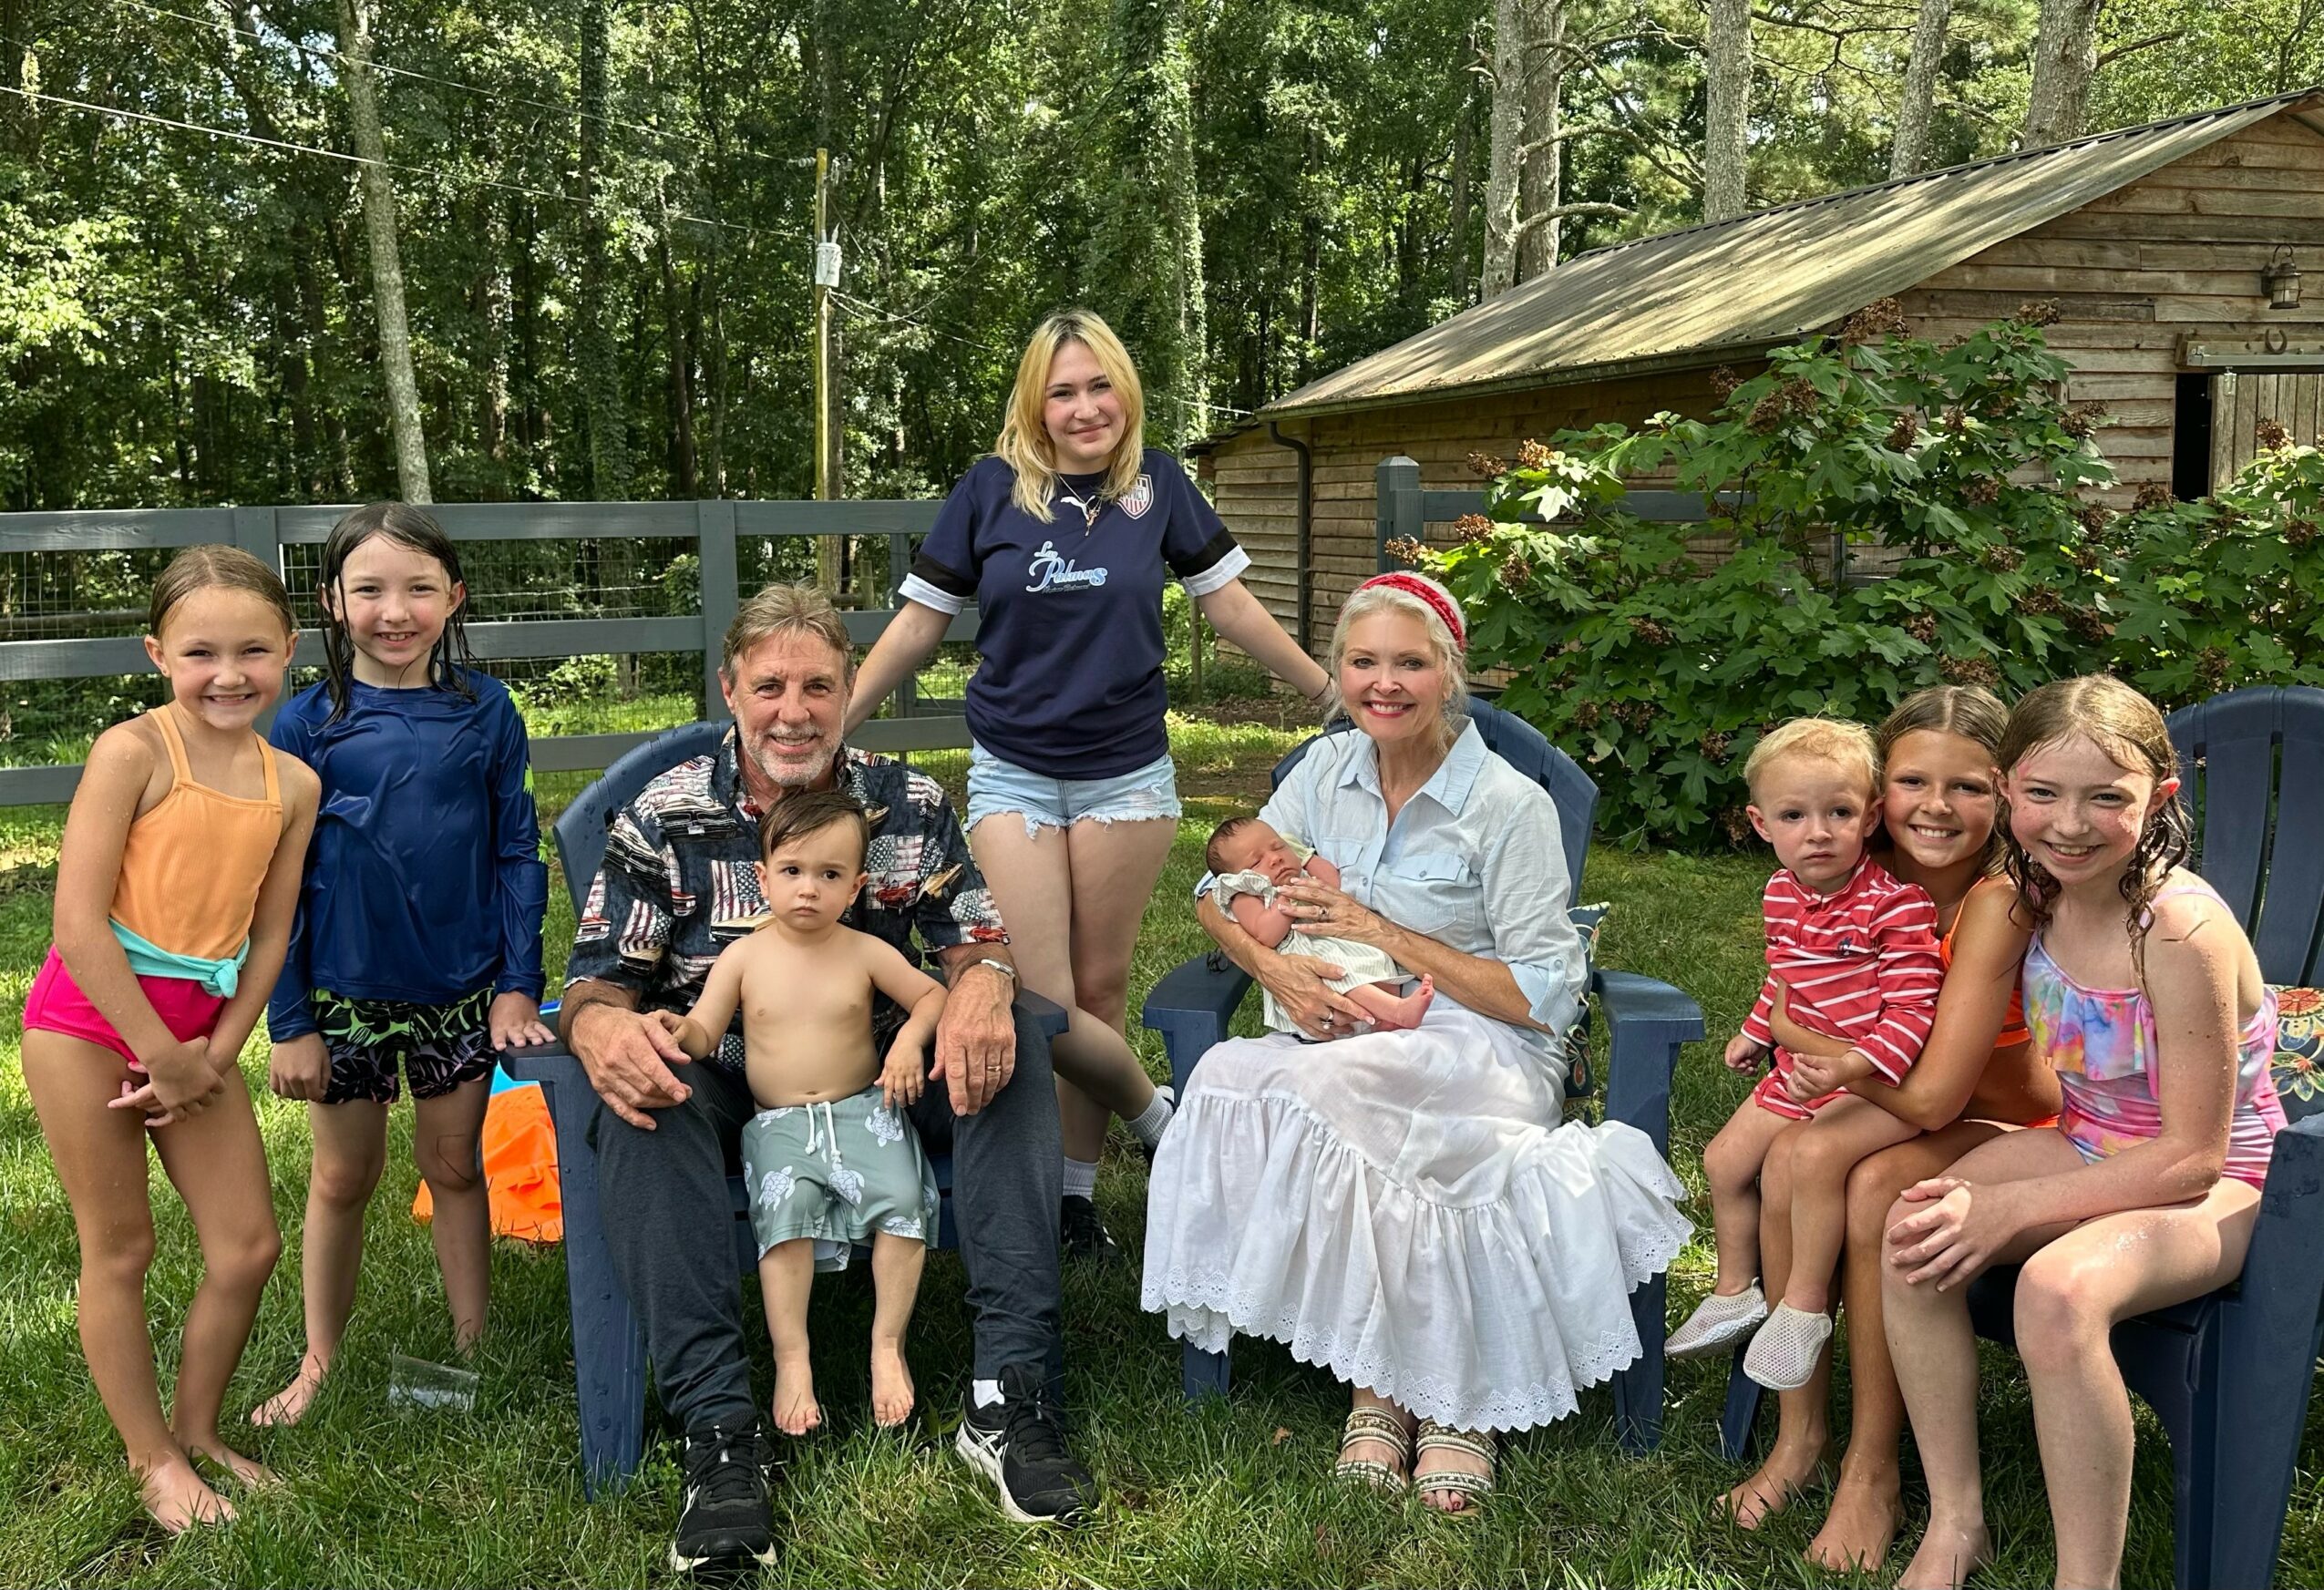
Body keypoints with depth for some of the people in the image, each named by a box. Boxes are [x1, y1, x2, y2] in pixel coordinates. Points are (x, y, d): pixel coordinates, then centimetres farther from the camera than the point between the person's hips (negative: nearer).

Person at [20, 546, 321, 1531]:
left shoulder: (292, 784, 0)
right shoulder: (134, 752, -16)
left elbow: (268, 935, 5)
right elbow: (79, 919, -19)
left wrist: (215, 1054, -5)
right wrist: (164, 1055, -15)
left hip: (195, 1030, 5)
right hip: (88, 1015, -5)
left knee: (248, 1246, 7)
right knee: (120, 1250, 6)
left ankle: (197, 1429, 29)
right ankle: (153, 1460, 22)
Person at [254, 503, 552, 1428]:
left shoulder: (485, 711, -5)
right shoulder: (308, 723, -7)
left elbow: (518, 854, 0)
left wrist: (519, 983, -4)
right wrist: (287, 1022, -5)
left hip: (461, 987, 1)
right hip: (346, 992, 0)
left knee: (455, 1166, 14)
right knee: (343, 1178, 13)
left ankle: (473, 1347, 28)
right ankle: (319, 1363, 29)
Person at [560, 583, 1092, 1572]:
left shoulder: (908, 804, 4)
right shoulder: (662, 820, -1)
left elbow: (974, 939, 2)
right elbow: (600, 977, -2)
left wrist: (984, 984, -25)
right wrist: (598, 1026, -29)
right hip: (722, 1084, -1)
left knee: (1009, 1053, -26)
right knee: (641, 1089, -35)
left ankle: (1008, 1397, -29)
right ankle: (718, 1430, -37)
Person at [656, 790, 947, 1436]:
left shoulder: (865, 952, 3)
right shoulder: (743, 957, 3)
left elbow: (932, 994, 12)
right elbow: (705, 1032, 1)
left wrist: (910, 1040, -7)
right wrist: (679, 1030, -22)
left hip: (863, 1110, 1)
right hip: (779, 1122, 0)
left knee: (902, 1197, -25)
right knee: (786, 1203, -30)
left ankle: (888, 1344, -9)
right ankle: (792, 1358, -20)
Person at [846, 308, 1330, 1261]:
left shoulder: (1157, 483, 1)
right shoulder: (991, 488, -2)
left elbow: (1229, 605, 10)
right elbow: (920, 622, 4)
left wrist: (1330, 687, 13)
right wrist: (829, 723, 2)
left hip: (1126, 776, 1)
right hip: (1013, 776, 0)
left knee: (1100, 989, 7)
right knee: (1040, 1004, -9)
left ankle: (1076, 1194, 21)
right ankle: (1159, 1122, 17)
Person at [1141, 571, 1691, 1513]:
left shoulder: (1511, 807, -6)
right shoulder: (1328, 771, 10)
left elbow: (1544, 995, -9)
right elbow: (1222, 895, 11)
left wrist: (1386, 935, -12)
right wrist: (1278, 970, -11)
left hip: (1484, 1057, -5)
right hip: (1350, 1052, 5)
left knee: (1321, 1092, -36)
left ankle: (1389, 1384, -15)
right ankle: (1386, 1379, -15)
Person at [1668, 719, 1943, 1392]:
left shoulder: (1896, 902, -20)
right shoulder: (1781, 894, 4)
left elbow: (1911, 1007, -24)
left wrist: (1854, 1065, -36)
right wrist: (1756, 1032, 27)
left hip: (1881, 1076, -8)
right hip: (1801, 1068, 8)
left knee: (1814, 1152, -31)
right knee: (1725, 1160, 10)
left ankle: (1804, 1306, -15)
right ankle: (1736, 1292, 31)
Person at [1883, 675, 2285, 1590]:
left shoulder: (2182, 931, -26)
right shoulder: (2035, 897, -5)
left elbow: (2193, 1157, -23)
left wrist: (2009, 1209, -26)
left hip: (2214, 1190, -6)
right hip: (2088, 1145, 7)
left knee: (2059, 1287, -34)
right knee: (1913, 1236, -18)